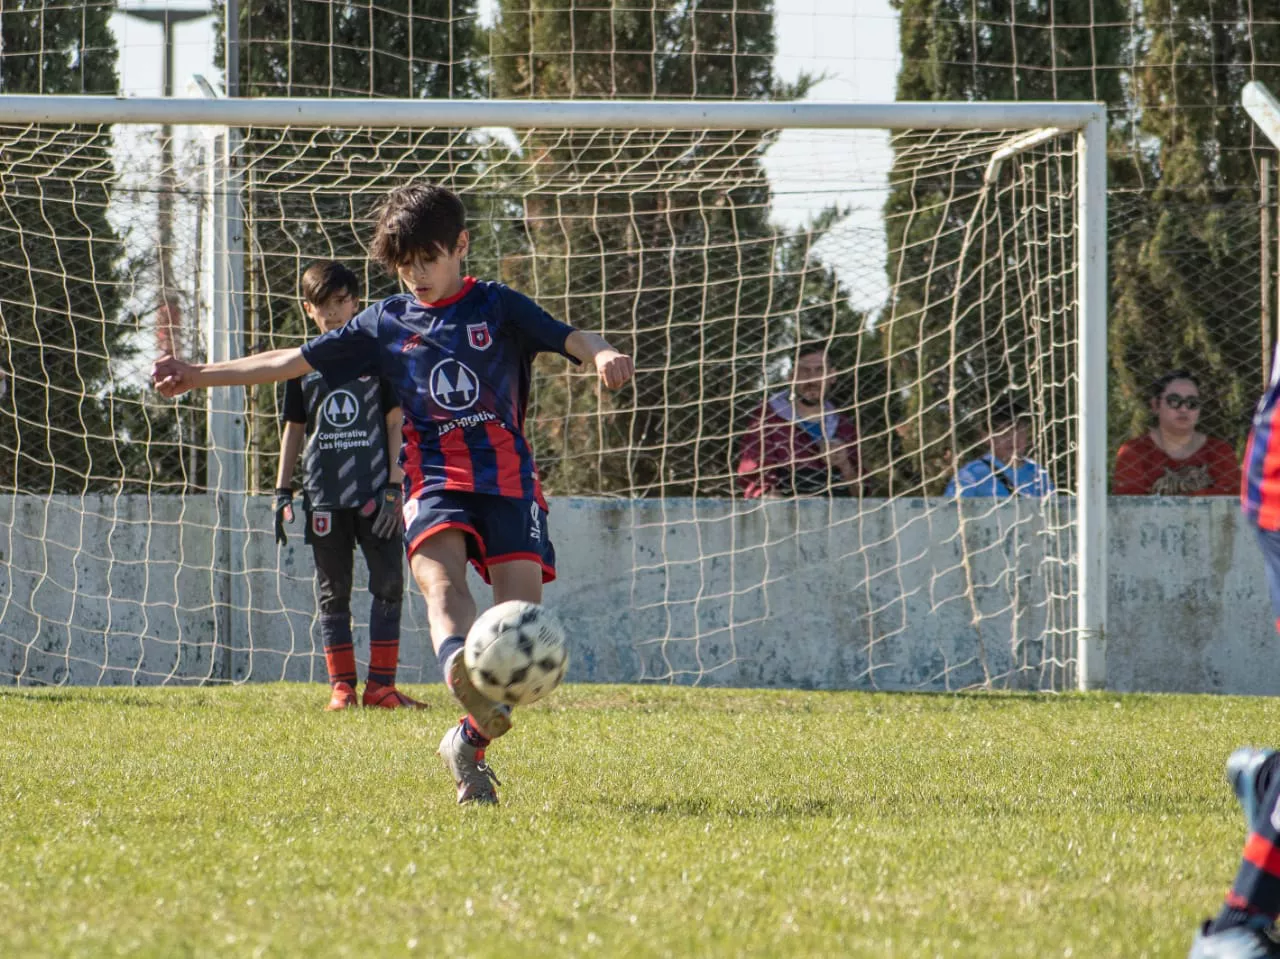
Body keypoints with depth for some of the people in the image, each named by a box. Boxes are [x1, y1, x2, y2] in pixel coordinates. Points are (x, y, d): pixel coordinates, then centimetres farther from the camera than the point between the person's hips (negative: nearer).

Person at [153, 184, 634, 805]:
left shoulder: (498, 308, 9)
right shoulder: (388, 324, 15)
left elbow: (571, 339, -5)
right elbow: (297, 361, 20)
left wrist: (603, 355, -29)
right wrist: (200, 375, 18)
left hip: (508, 479, 0)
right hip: (435, 480, 0)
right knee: (439, 575, -31)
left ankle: (469, 742, -1)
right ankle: (464, 675, -63)